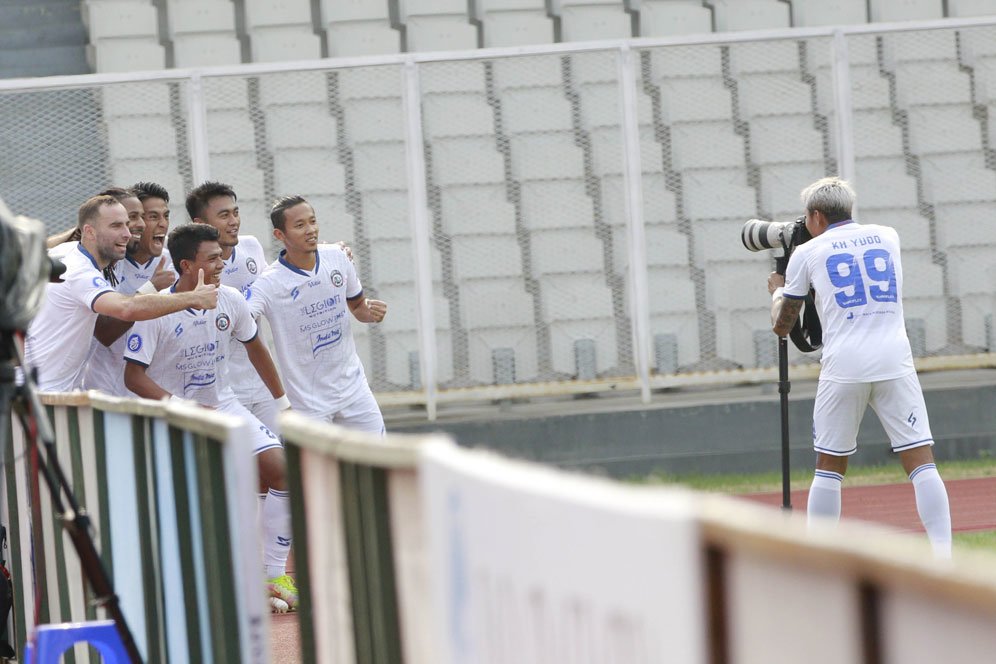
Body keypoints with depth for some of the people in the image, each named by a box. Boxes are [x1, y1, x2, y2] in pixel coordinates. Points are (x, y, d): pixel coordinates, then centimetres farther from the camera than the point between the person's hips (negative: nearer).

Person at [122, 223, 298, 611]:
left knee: (282, 469, -12)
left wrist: (283, 402, 20)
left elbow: (254, 347, 14)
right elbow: (134, 376, -18)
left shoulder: (230, 300, -5)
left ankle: (273, 576, -3)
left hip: (223, 406, 4)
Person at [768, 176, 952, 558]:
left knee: (829, 467, 9)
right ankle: (944, 559, -12)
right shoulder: (887, 237, 15)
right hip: (895, 362, 1)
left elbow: (782, 327, 14)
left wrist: (777, 290, 35)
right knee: (920, 459, -2)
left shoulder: (806, 253, 7)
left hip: (843, 367, -1)